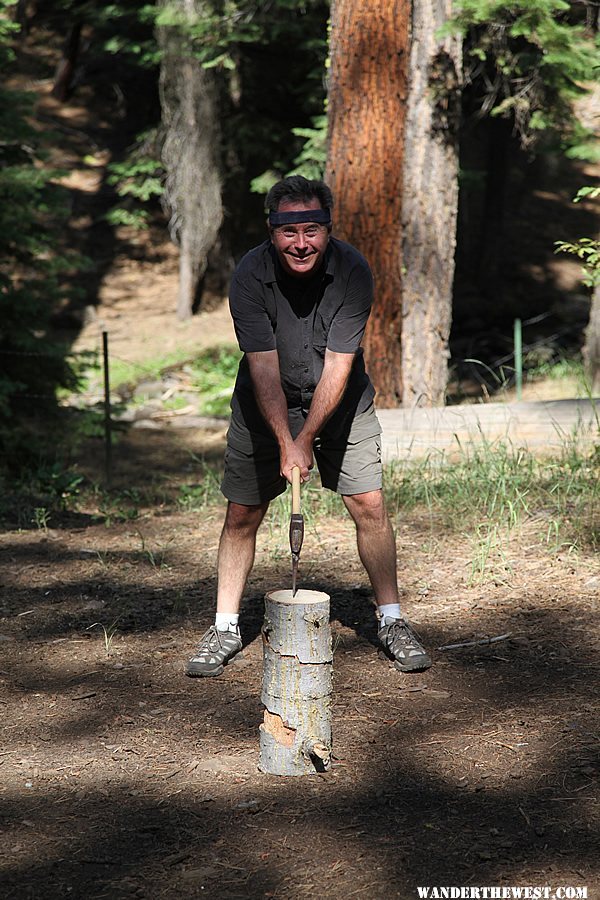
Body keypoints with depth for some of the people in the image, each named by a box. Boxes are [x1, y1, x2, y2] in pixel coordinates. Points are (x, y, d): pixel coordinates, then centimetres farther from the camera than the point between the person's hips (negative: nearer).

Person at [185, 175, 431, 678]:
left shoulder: (353, 272, -22)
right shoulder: (250, 275, -23)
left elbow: (337, 365, -22)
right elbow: (264, 368, -26)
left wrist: (307, 438, -27)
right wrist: (286, 442, -34)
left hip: (340, 402, 0)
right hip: (266, 405, 0)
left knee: (369, 506, -6)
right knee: (242, 514, -1)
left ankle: (391, 621, 8)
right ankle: (225, 628, 12)